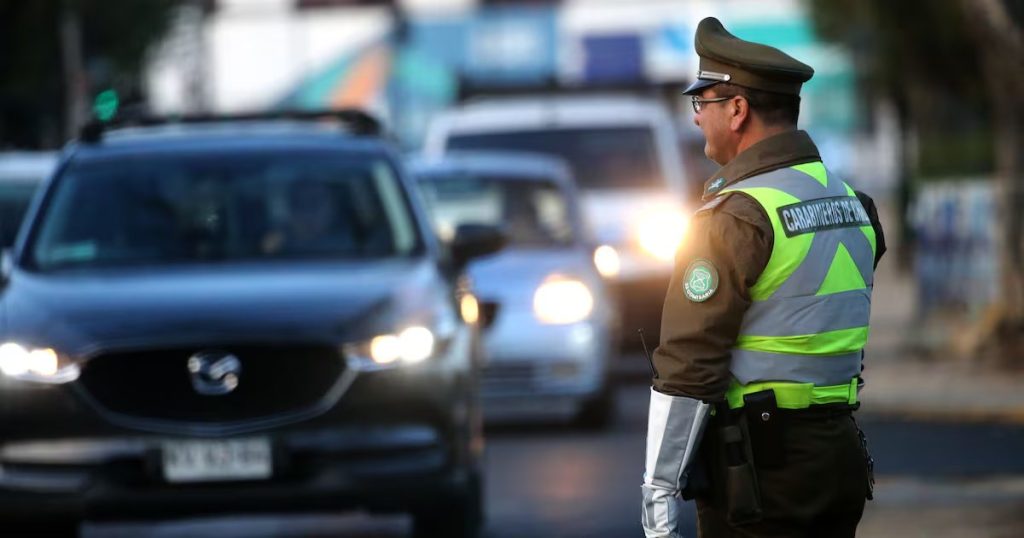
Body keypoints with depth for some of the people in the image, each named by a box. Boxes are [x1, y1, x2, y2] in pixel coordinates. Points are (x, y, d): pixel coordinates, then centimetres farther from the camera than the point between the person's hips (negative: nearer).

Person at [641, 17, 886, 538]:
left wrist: (659, 491, -16)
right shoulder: (852, 201, 12)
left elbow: (689, 366, -16)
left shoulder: (736, 217, -14)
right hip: (840, 455, 8)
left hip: (758, 469, -8)